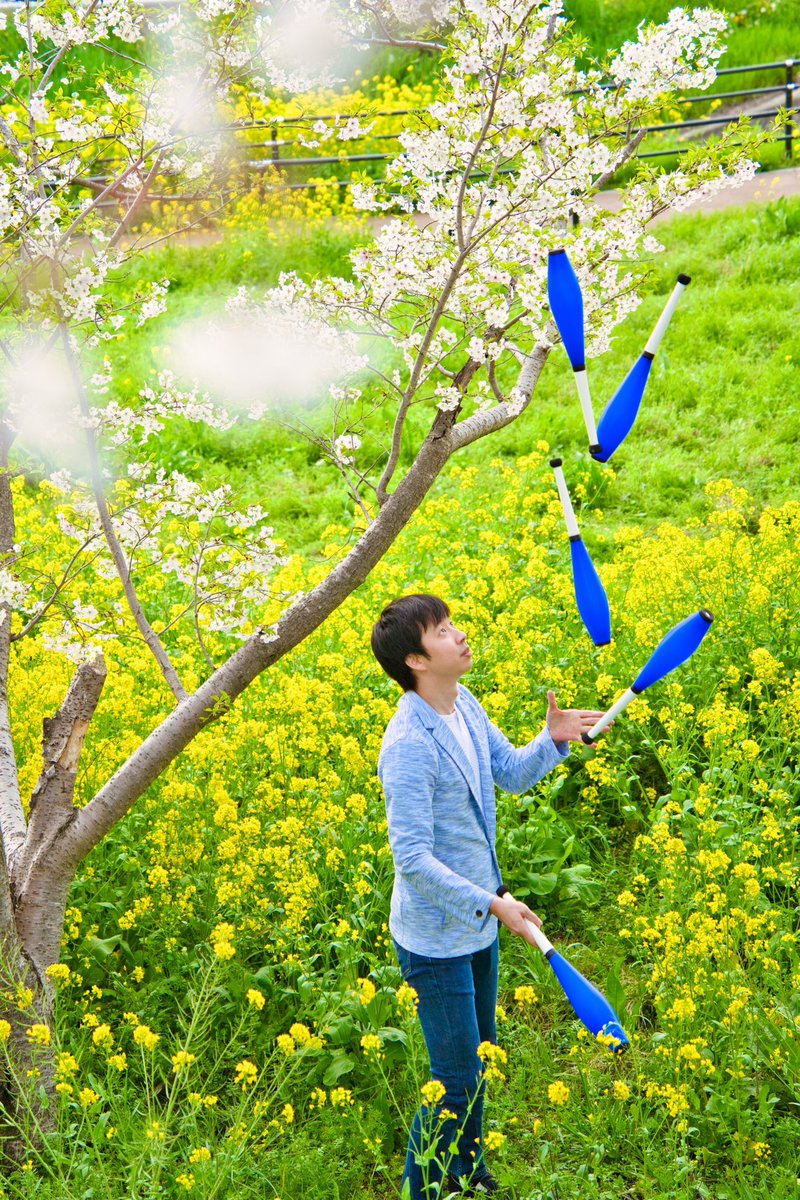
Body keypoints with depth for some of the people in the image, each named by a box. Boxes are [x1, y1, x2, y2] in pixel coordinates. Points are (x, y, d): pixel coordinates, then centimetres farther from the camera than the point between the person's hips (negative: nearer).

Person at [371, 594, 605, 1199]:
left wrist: (554, 739, -8)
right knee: (456, 1080, 4)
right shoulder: (409, 746, -29)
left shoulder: (464, 704, -3)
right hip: (437, 938, -8)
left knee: (479, 1056, 24)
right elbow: (413, 860, -28)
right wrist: (492, 904, -28)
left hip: (477, 924, 9)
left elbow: (512, 775, 9)